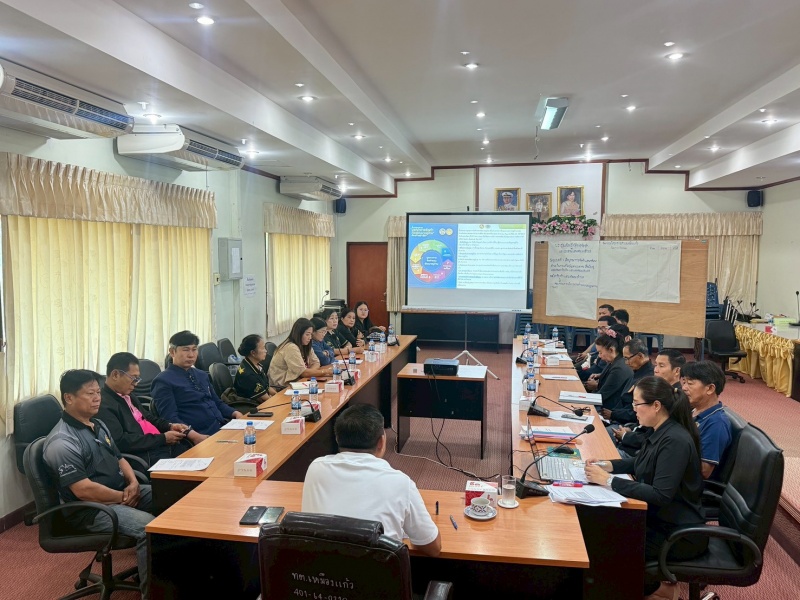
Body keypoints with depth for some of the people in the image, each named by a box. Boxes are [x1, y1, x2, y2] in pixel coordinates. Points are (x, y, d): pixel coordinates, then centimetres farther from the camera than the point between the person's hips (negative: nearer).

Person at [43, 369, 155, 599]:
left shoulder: (98, 424, 10)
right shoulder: (63, 442, -19)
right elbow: (84, 490, -24)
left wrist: (133, 483, -2)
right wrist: (124, 498, -15)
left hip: (121, 492, 9)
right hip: (91, 508, -9)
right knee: (149, 527, -30)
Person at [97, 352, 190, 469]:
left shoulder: (128, 396, 15)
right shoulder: (103, 404, -14)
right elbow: (121, 442, -21)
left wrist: (169, 426, 7)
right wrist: (163, 438, -16)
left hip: (163, 446, 9)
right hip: (145, 457, -9)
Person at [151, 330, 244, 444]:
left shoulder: (202, 375, 20)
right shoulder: (163, 381, -1)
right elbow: (170, 418, -11)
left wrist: (235, 413, 6)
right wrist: (195, 436, -24)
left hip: (222, 427, 7)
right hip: (201, 436, -7)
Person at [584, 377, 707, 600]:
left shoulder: (675, 440, -26)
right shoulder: (663, 432, 2)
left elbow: (661, 495, -31)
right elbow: (641, 463, 18)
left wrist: (609, 480, -29)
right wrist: (608, 465, 1)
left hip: (679, 533, -9)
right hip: (660, 518, 9)